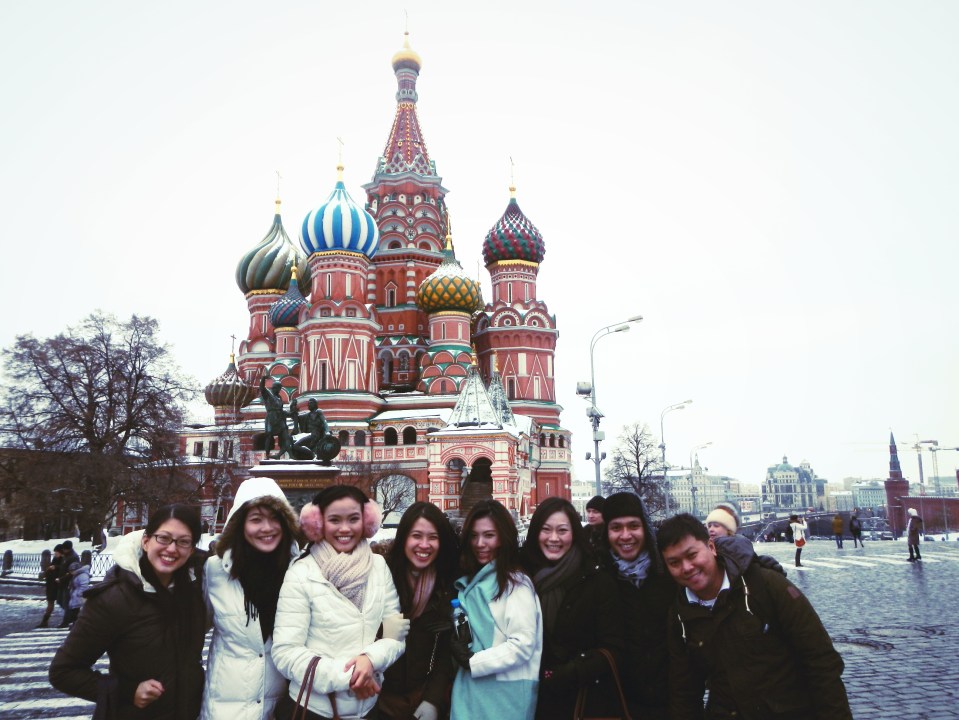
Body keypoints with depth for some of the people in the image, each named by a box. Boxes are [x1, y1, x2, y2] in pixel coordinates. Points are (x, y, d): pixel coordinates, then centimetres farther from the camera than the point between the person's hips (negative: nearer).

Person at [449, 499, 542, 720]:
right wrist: (461, 656, 4)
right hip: (471, 689, 6)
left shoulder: (516, 583, -9)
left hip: (506, 692, -6)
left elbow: (523, 644, -17)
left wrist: (473, 661, -14)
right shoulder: (469, 582, 13)